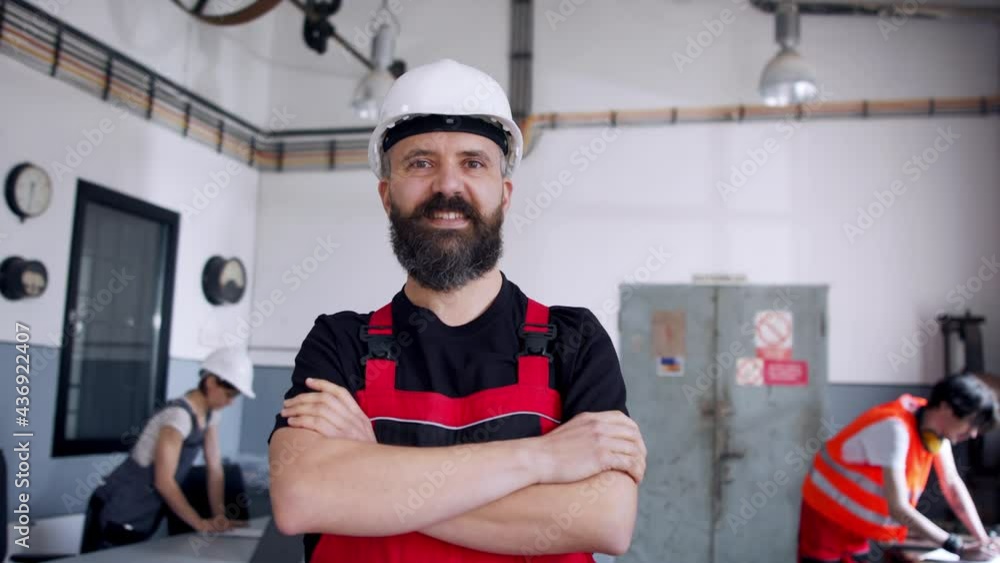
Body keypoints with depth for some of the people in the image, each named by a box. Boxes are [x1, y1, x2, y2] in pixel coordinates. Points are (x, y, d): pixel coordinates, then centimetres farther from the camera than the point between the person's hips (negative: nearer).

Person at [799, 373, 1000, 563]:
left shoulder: (937, 423, -6)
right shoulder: (895, 428, -31)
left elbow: (953, 484, 1)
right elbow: (898, 508, -33)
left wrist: (983, 539, -9)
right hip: (827, 518, -8)